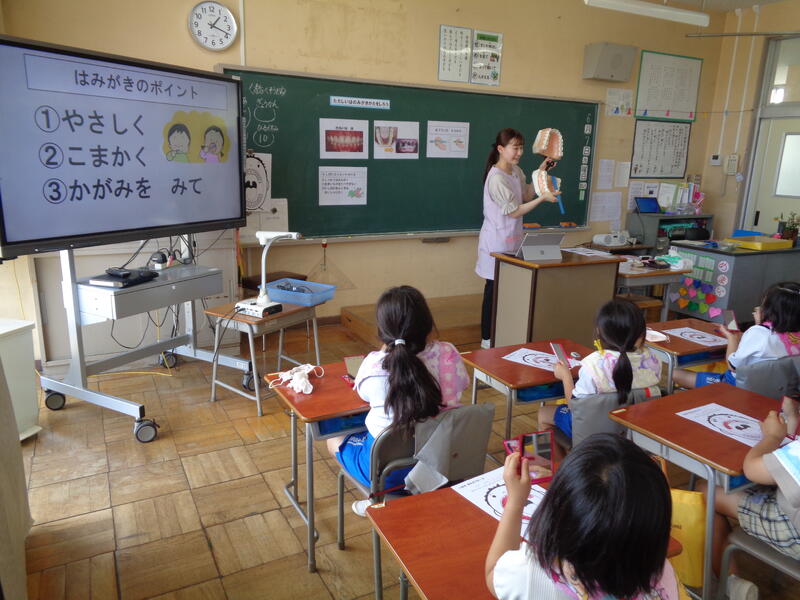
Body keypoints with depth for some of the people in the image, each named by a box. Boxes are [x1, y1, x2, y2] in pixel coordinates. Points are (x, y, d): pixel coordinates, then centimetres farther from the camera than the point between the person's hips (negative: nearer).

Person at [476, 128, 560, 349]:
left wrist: (541, 173, 11)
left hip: (512, 238, 8)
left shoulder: (516, 171, 7)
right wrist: (543, 198, -20)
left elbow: (526, 196, 18)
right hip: (497, 239, -8)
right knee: (494, 287, 1)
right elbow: (514, 211, -17)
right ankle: (487, 339, 13)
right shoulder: (496, 178, -20)